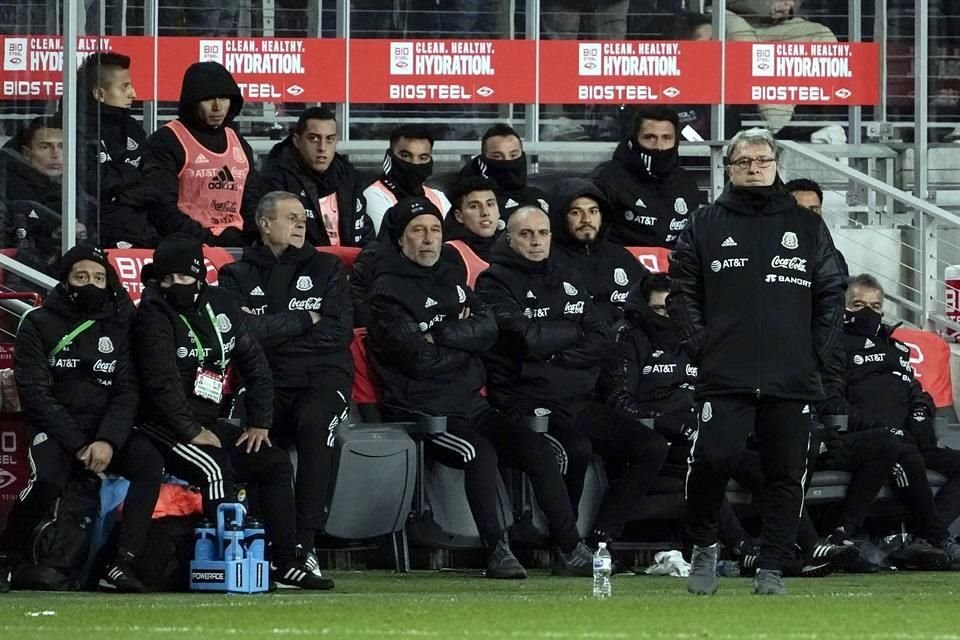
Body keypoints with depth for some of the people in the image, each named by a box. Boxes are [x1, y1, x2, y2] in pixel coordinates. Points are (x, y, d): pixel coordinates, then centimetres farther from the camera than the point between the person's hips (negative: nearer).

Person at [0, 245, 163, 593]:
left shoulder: (119, 325, 7)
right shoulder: (38, 325, -1)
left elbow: (127, 391, 1)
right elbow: (35, 394, -8)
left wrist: (107, 442, -17)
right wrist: (79, 446, -18)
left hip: (107, 429, 3)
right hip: (55, 429, -3)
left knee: (151, 462, -25)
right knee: (48, 477, -34)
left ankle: (121, 564, -25)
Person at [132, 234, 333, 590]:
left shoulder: (220, 304, 8)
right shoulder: (154, 316, -13)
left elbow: (254, 365, 12)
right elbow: (161, 383, -20)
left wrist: (259, 423, 4)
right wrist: (192, 433, -22)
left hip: (208, 422, 8)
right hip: (162, 425, -8)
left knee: (275, 463, 1)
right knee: (215, 466, -31)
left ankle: (287, 561, 0)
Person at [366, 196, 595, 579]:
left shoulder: (451, 278, 17)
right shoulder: (388, 290, -5)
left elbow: (488, 329, 2)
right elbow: (420, 358, -16)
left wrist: (440, 335, -12)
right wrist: (464, 336, -1)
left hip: (470, 404, 7)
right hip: (420, 412, -7)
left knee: (537, 449, -9)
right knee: (479, 451, -32)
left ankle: (570, 550, -8)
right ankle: (497, 551, -27)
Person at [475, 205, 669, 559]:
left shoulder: (568, 281, 18)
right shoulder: (495, 282, 0)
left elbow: (603, 346, 9)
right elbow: (527, 339, -15)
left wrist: (555, 355, -6)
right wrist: (571, 334, 2)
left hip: (581, 402, 7)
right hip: (530, 404, -7)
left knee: (652, 447, -8)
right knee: (577, 449, -35)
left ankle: (603, 536, -7)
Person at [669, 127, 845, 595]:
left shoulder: (807, 227, 13)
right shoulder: (706, 225, 9)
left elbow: (831, 293, 13)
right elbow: (681, 290, 8)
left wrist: (817, 350, 3)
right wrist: (700, 343, -3)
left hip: (793, 380, 2)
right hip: (724, 376, -2)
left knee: (785, 473, 1)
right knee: (713, 459, -14)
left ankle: (772, 568, 9)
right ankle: (703, 546, 8)